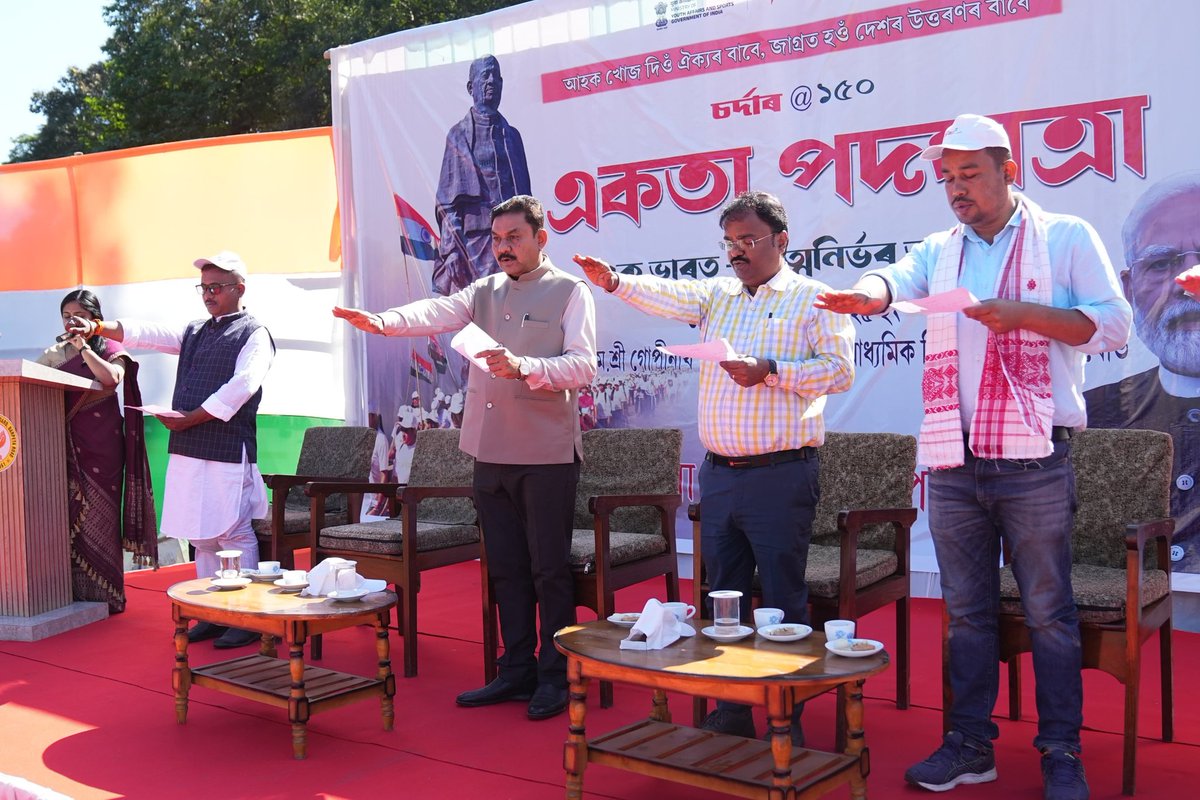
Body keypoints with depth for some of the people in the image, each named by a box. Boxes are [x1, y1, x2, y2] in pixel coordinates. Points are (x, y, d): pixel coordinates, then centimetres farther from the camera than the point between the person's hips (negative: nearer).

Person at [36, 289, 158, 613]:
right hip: (67, 445, 4)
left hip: (101, 444, -3)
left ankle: (104, 595, 1)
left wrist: (83, 347, -12)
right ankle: (73, 591, 6)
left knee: (99, 513, -4)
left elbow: (112, 378, -14)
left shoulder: (110, 349, 5)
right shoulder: (54, 354, 17)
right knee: (69, 513, 0)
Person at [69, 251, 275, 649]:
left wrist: (191, 417, -14)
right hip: (188, 450, 7)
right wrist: (98, 327, -5)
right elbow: (145, 334, 11)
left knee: (233, 533, -7)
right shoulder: (194, 332, 21)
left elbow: (240, 386, -14)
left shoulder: (253, 334, -1)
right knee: (201, 534, 10)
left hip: (229, 451, -7)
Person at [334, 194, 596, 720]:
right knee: (506, 568, 12)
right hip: (491, 453, 6)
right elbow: (435, 314, -5)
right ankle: (517, 671, 22)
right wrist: (381, 322, -25)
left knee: (549, 569, 1)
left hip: (547, 454, -5)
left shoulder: (570, 292, -2)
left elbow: (583, 365, -12)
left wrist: (523, 366, -27)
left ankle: (556, 676, 13)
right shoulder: (485, 291, 13)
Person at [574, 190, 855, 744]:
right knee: (724, 598, 12)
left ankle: (786, 720, 15)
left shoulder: (812, 299, -1)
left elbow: (841, 370, -10)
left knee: (783, 604, 2)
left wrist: (770, 371, -19)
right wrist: (615, 282, -21)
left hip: (780, 475, -5)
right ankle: (730, 714, 24)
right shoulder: (716, 295, 14)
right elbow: (666, 296, -3)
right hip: (718, 473, 6)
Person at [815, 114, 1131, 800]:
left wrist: (1023, 312, -16)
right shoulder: (941, 251, 14)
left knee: (1049, 611, 3)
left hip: (1034, 461, -4)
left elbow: (1113, 325, -2)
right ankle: (971, 745, 22)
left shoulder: (1065, 237, 4)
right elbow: (895, 280, -7)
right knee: (967, 611, 11)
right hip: (954, 464, 4)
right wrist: (865, 294, -32)